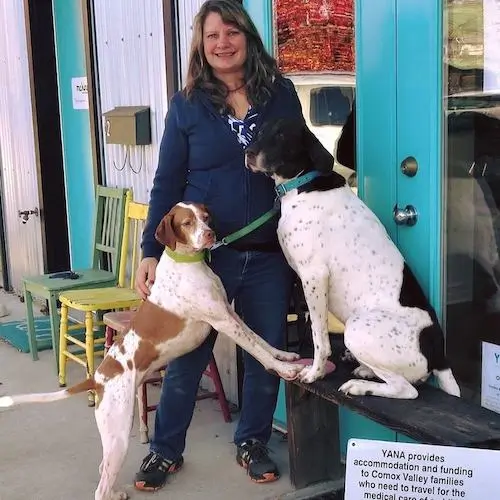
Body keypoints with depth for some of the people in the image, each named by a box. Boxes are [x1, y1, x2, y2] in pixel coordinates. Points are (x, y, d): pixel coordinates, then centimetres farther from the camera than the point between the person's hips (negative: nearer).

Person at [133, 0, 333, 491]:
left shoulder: (280, 93, 3)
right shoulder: (187, 104, 0)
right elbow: (167, 183, 0)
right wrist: (151, 252, -6)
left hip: (269, 255, 2)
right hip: (203, 252, -1)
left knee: (266, 355, 11)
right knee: (186, 356, 8)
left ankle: (252, 443, 32)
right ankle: (165, 450, 27)